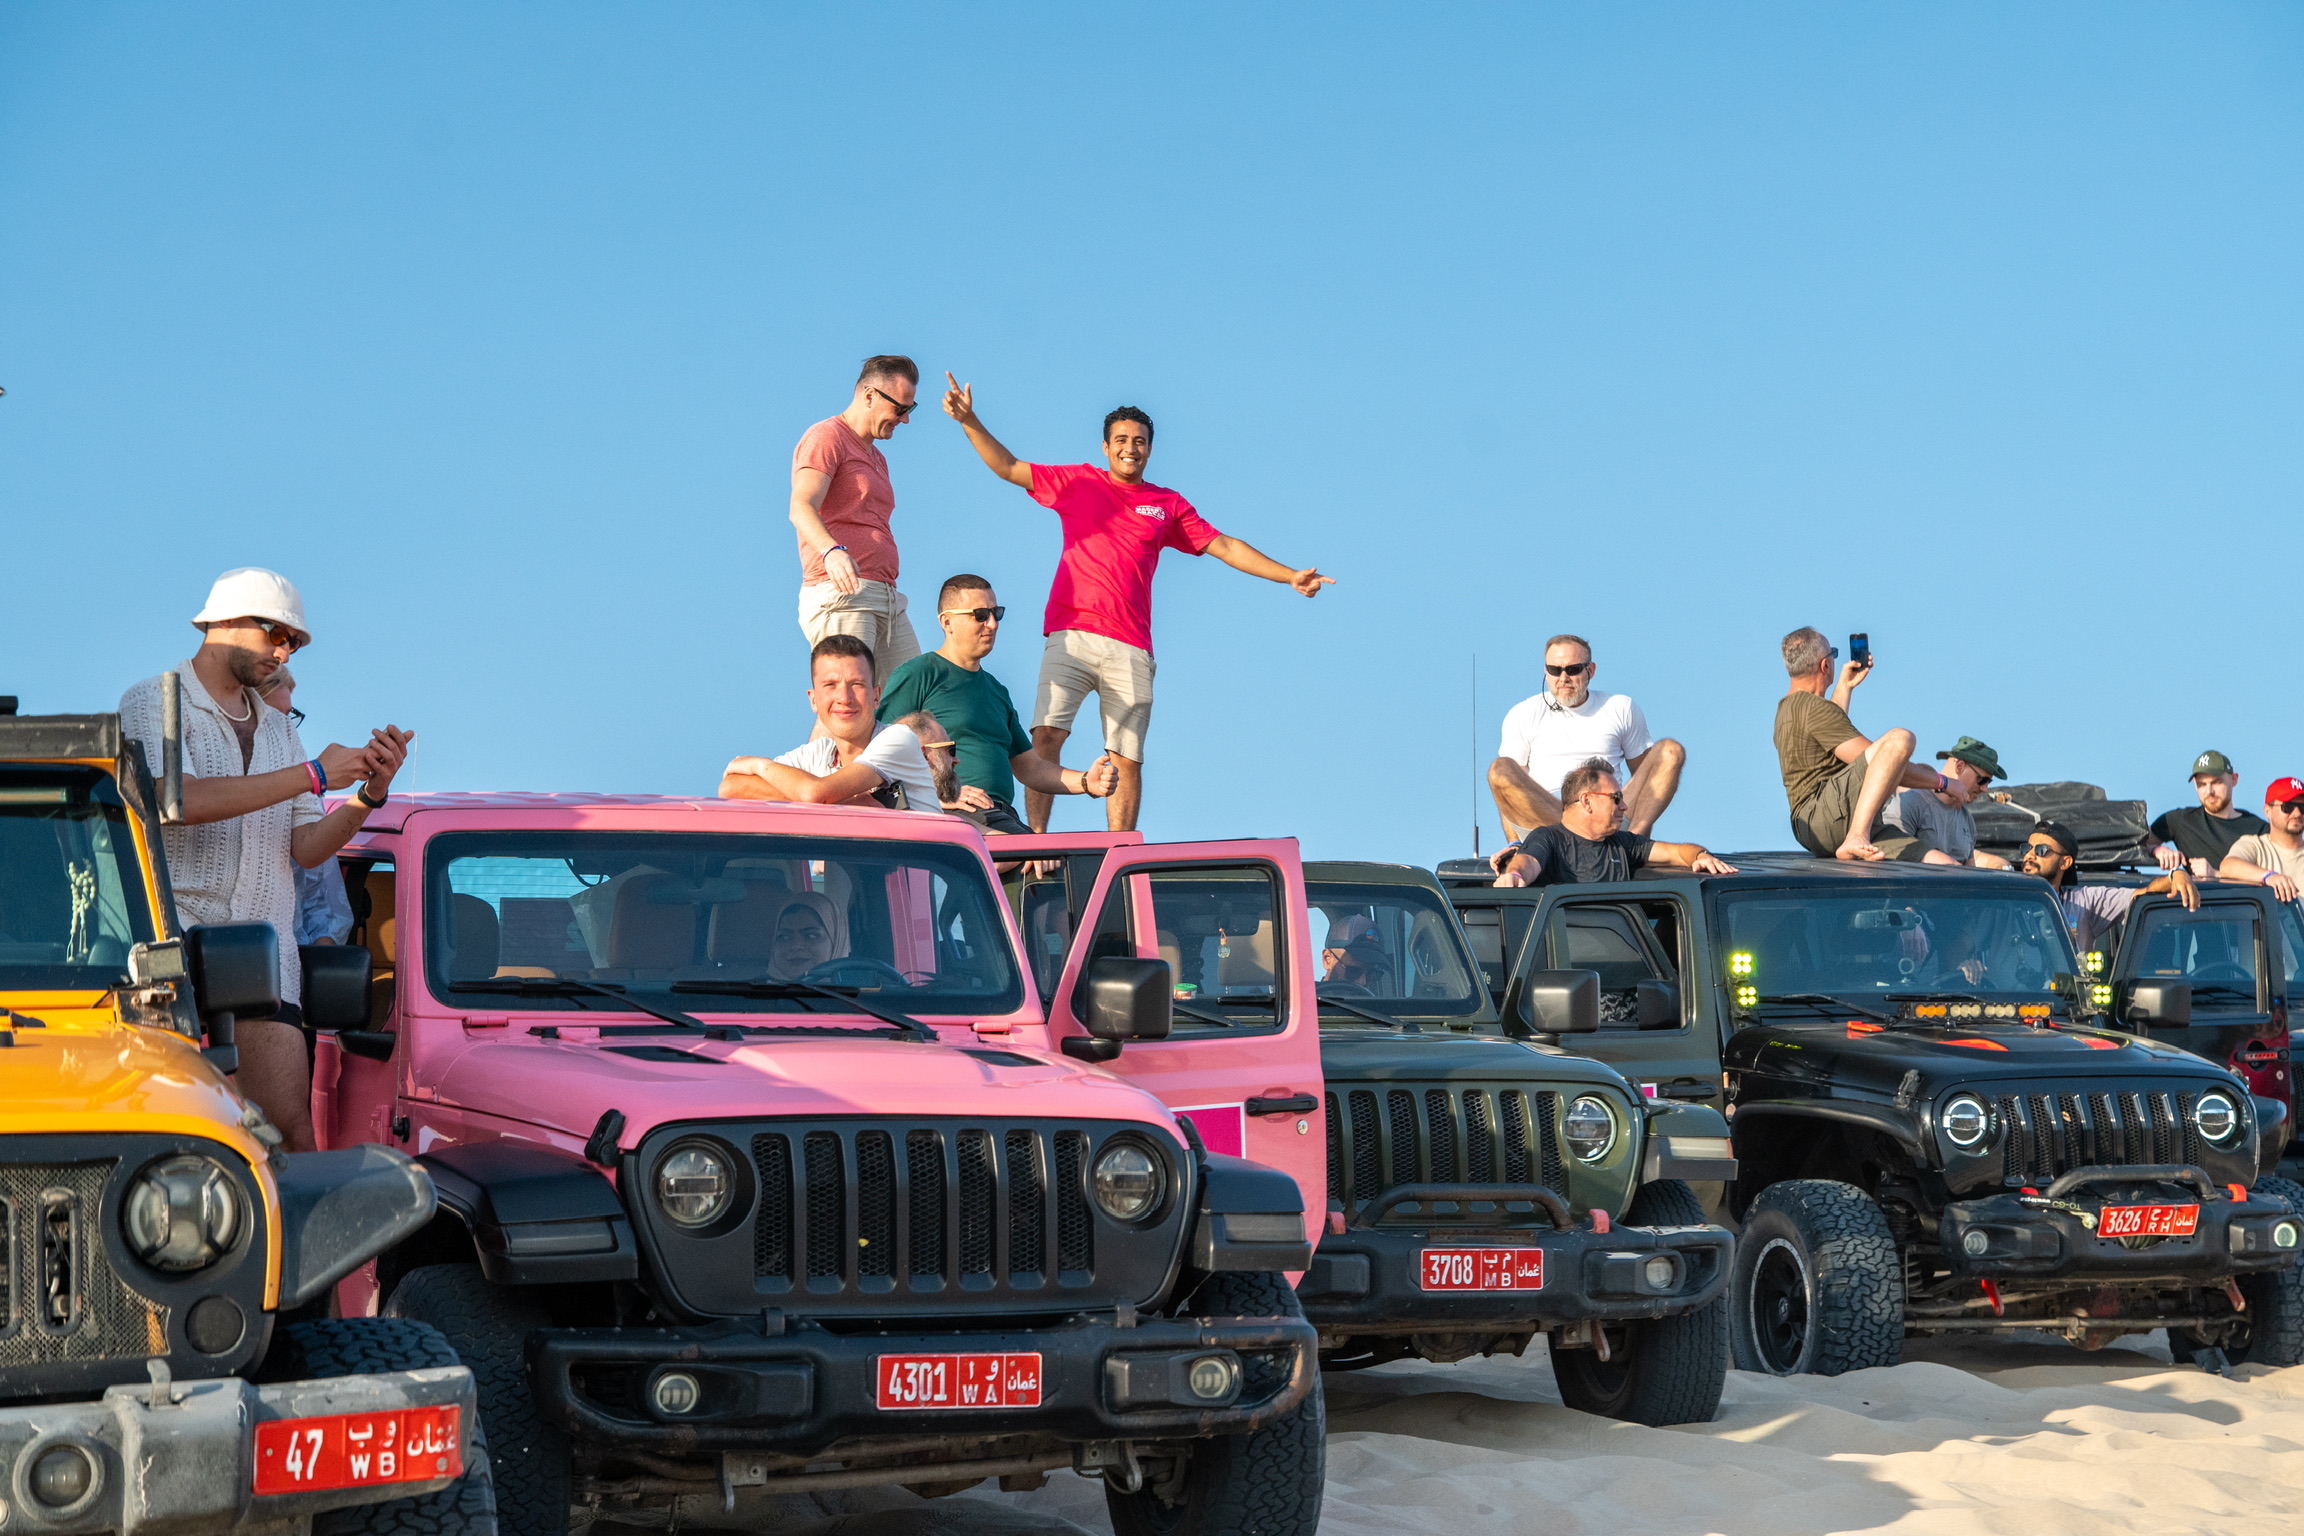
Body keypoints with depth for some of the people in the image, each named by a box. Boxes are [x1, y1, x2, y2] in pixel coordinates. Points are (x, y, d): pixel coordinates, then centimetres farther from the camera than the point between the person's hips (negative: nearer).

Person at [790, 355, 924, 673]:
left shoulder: (877, 458, 28)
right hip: (840, 595, -9)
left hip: (888, 599, 9)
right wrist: (832, 551, -35)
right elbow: (801, 508, -17)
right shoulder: (826, 437, -2)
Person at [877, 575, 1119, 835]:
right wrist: (938, 794, -17)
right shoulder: (916, 675, 5)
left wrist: (1086, 782, 14)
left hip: (1004, 817, 8)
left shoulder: (996, 690, 30)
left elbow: (1029, 767, 32)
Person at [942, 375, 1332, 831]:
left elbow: (1225, 547, 18)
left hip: (1131, 649, 2)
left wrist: (1290, 577, 12)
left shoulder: (1168, 504, 17)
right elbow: (1009, 468, 13)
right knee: (1046, 734, -17)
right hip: (1071, 636, -1)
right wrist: (969, 421, 2)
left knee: (1127, 758, -2)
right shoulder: (1078, 482, 14)